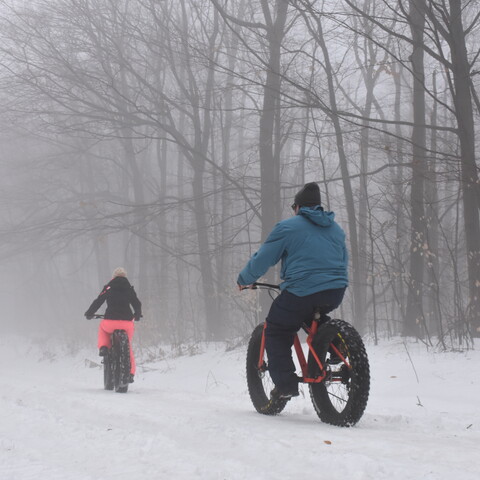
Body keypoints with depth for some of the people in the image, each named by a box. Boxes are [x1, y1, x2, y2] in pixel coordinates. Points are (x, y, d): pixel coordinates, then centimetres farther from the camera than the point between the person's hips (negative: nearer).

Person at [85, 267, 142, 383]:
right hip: (127, 323, 1)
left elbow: (98, 301, 5)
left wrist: (89, 313, 20)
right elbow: (137, 304, 16)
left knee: (102, 327, 35)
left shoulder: (108, 288, 7)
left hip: (110, 322, -1)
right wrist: (137, 315, 37)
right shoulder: (130, 289, 12)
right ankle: (131, 373, 16)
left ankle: (103, 347, 11)